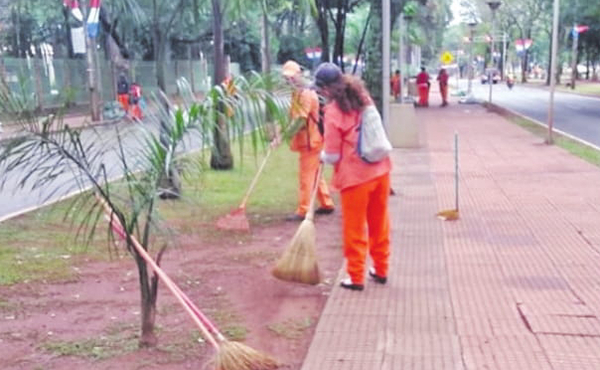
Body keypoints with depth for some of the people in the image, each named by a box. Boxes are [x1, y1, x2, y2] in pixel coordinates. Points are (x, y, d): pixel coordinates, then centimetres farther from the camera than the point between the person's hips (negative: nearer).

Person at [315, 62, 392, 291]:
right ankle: (381, 270, 28)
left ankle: (356, 277, 15)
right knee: (379, 224, 17)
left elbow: (333, 156, -14)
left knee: (355, 229, 7)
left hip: (355, 176, -6)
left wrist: (322, 156, 8)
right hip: (380, 170, 6)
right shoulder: (363, 97, 5)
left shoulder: (333, 111, -15)